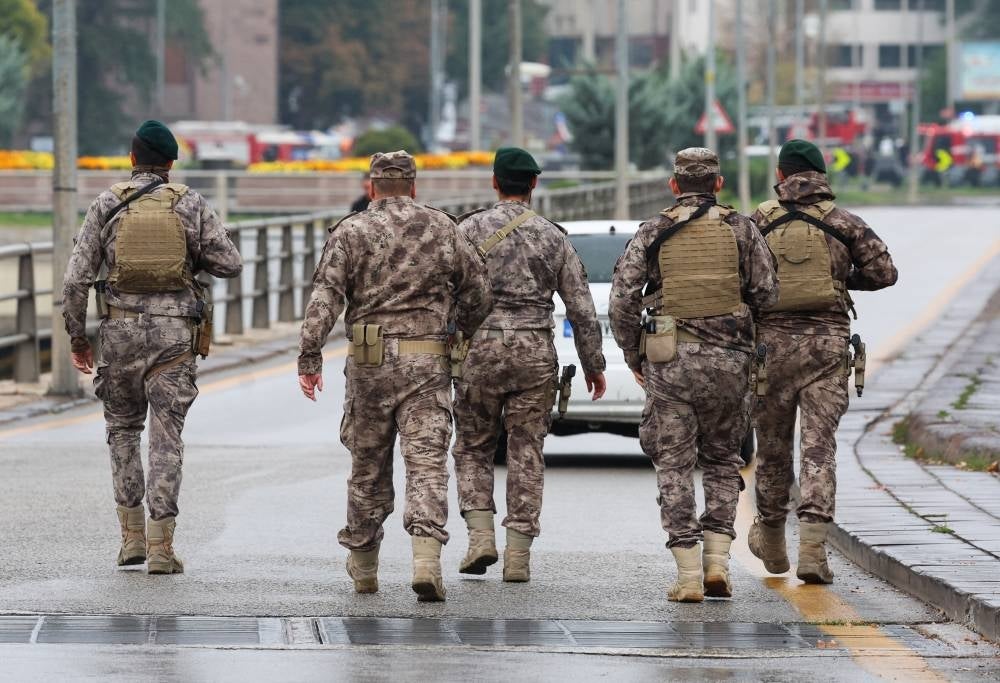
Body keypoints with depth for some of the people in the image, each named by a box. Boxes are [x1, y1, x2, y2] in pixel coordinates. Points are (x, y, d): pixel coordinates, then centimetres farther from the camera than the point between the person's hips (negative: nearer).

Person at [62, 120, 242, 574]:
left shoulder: (107, 205, 1)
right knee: (166, 437, 1)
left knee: (123, 429, 18)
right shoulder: (191, 204, 0)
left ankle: (132, 536, 13)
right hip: (174, 331, -1)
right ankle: (160, 545, -6)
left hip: (121, 331, 1)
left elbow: (77, 278, -2)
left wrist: (77, 337, 8)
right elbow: (230, 264, -1)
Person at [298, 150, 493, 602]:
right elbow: (477, 293, 10)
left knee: (368, 467, 13)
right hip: (427, 363, 0)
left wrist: (309, 358, -12)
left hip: (368, 361, 0)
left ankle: (363, 566, 24)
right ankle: (426, 559, -23)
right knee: (427, 463, -4)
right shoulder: (443, 229, 7)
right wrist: (462, 331, 27)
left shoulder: (351, 232, 0)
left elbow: (325, 297, -10)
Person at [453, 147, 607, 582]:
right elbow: (581, 307, 7)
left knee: (473, 449, 13)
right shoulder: (553, 237, 6)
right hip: (536, 352, 1)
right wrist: (593, 364, 16)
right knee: (526, 454, 5)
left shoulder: (472, 229, -1)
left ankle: (481, 536, -3)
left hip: (480, 349, -1)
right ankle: (518, 555, 2)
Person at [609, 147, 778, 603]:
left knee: (675, 465, 4)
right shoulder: (741, 229, 3)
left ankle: (688, 575, -3)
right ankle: (717, 561, 4)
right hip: (728, 358, 1)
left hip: (670, 360, -1)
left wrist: (632, 355, 10)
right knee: (722, 460, 16)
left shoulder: (653, 233, 2)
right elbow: (767, 293, 0)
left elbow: (622, 300, -3)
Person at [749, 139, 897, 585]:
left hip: (772, 342, 1)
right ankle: (813, 546, -15)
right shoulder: (843, 223, 2)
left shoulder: (759, 222, 2)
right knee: (819, 446, -2)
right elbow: (884, 272, -2)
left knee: (772, 445, 14)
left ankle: (771, 542, 30)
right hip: (828, 344, -1)